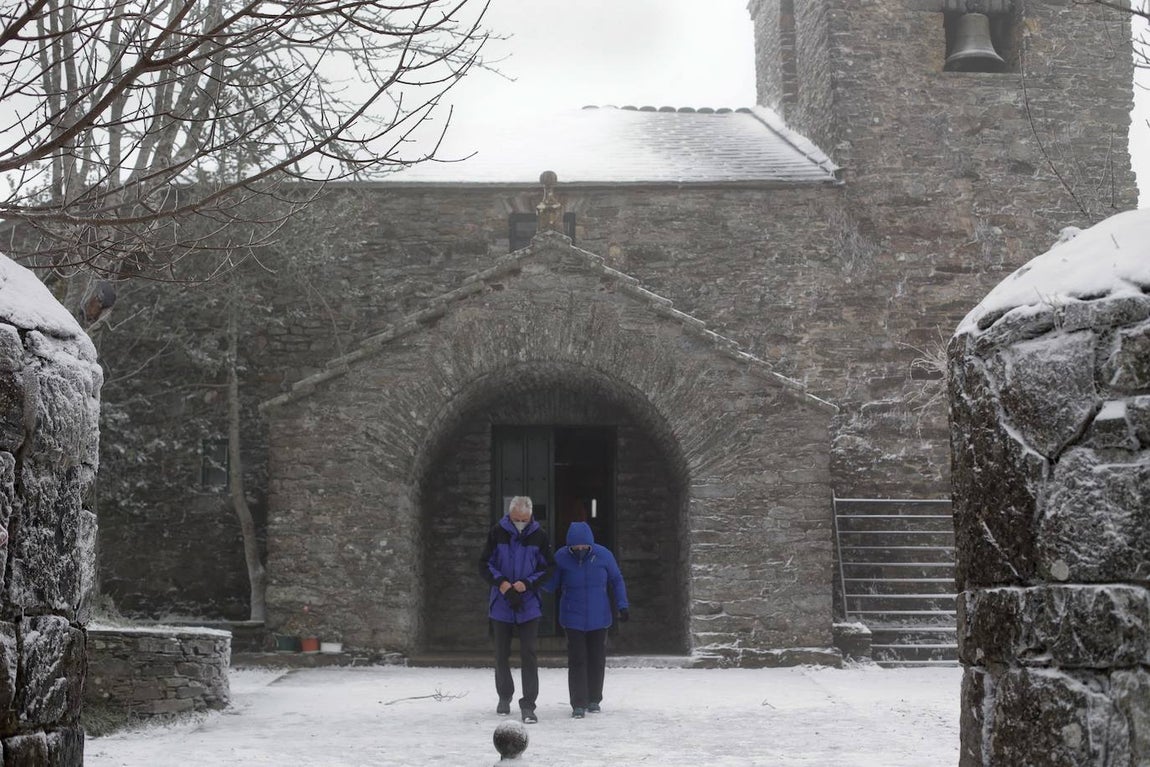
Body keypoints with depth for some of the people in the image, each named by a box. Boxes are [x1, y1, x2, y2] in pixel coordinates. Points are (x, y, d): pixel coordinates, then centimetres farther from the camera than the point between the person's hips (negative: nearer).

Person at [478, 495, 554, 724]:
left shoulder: (539, 535, -3)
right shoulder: (498, 532, -4)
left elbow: (549, 568, 2)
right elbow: (484, 565, -1)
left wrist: (526, 584, -13)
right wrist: (503, 585, -15)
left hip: (528, 604, -1)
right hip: (501, 603, 1)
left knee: (528, 654, -7)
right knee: (502, 654, 11)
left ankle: (528, 705, -5)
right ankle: (504, 696, 30)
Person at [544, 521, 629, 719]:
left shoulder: (603, 555, -8)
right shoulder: (561, 557, -11)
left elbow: (617, 580, 5)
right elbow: (550, 583, -3)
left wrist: (623, 605, -1)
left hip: (598, 618, 2)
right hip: (573, 619, -2)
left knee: (597, 659, 10)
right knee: (577, 660, -6)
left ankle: (594, 700, 25)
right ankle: (578, 704, 0)